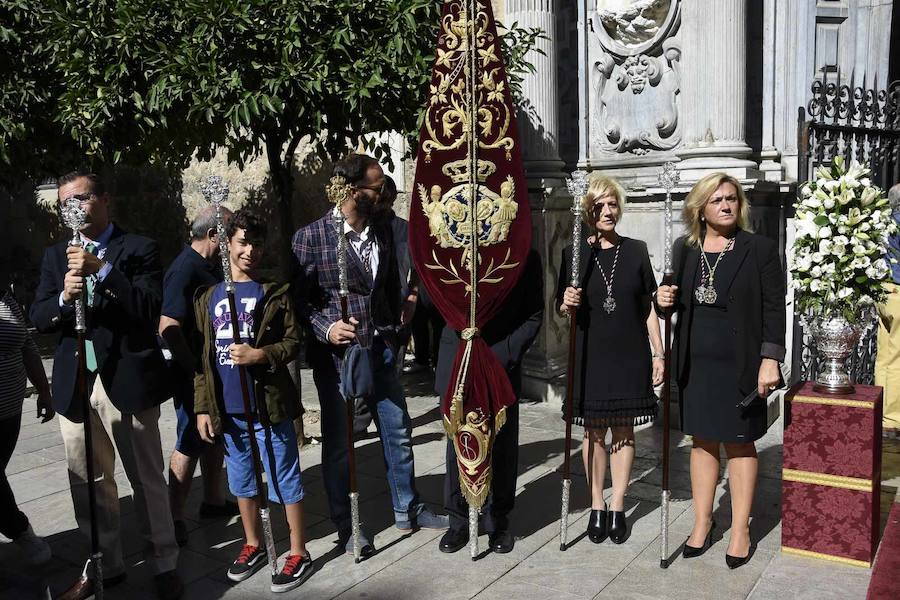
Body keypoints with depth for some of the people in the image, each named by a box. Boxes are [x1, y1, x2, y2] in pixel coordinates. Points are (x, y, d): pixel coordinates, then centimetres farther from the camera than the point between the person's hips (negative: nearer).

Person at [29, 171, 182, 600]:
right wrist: (64, 297, -16)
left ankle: (164, 565, 20)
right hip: (75, 384, 5)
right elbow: (38, 318, 5)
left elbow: (150, 309, -13)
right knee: (88, 484, 13)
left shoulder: (139, 249, -1)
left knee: (147, 479, 5)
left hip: (127, 380, -4)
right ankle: (104, 565, 29)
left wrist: (102, 269, -21)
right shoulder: (55, 255, 13)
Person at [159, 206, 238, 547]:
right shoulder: (185, 269, -20)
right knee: (189, 445, -2)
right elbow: (168, 328, -27)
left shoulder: (211, 266, 10)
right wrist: (197, 370, -21)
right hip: (194, 375, -9)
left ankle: (213, 500, 33)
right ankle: (175, 519, 8)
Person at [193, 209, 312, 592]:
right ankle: (253, 545, 33)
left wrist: (260, 354, -20)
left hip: (270, 404, -4)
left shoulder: (276, 293, -1)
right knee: (241, 480, 16)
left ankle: (298, 553, 15)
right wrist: (203, 407, 4)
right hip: (228, 409, 4)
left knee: (285, 479, 3)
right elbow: (203, 358, 8)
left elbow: (293, 342, -3)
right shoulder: (208, 298, 9)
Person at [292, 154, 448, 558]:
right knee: (339, 444, 8)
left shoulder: (382, 233, 7)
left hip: (380, 351, 5)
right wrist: (326, 328, -22)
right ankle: (346, 527, 24)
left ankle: (407, 509, 32)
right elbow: (299, 298, -8)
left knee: (398, 433, 14)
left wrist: (393, 333, 11)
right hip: (337, 355, -5)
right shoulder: (311, 237, -10)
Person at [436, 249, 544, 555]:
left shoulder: (526, 257, -2)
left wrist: (500, 356, -11)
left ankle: (498, 520, 24)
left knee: (502, 447, 6)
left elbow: (533, 317, -1)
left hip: (502, 366, 0)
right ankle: (459, 520, 23)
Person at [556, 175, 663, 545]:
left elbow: (648, 306, 8)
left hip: (630, 355, 1)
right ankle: (597, 507, 18)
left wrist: (658, 352, 4)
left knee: (623, 431, 7)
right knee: (594, 431, 5)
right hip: (590, 354, -1)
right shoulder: (574, 253, 1)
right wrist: (567, 304, -17)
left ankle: (617, 507, 18)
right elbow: (562, 309, 6)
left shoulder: (636, 250, 4)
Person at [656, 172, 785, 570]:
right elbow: (678, 301, 16)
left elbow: (774, 308, -6)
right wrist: (665, 300, -7)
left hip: (740, 364, -3)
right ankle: (702, 521, 24)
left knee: (739, 443, 6)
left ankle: (740, 529, 18)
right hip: (696, 362, 3)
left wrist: (770, 360, -13)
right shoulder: (685, 249, 6)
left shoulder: (760, 249, -4)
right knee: (702, 440, 11)